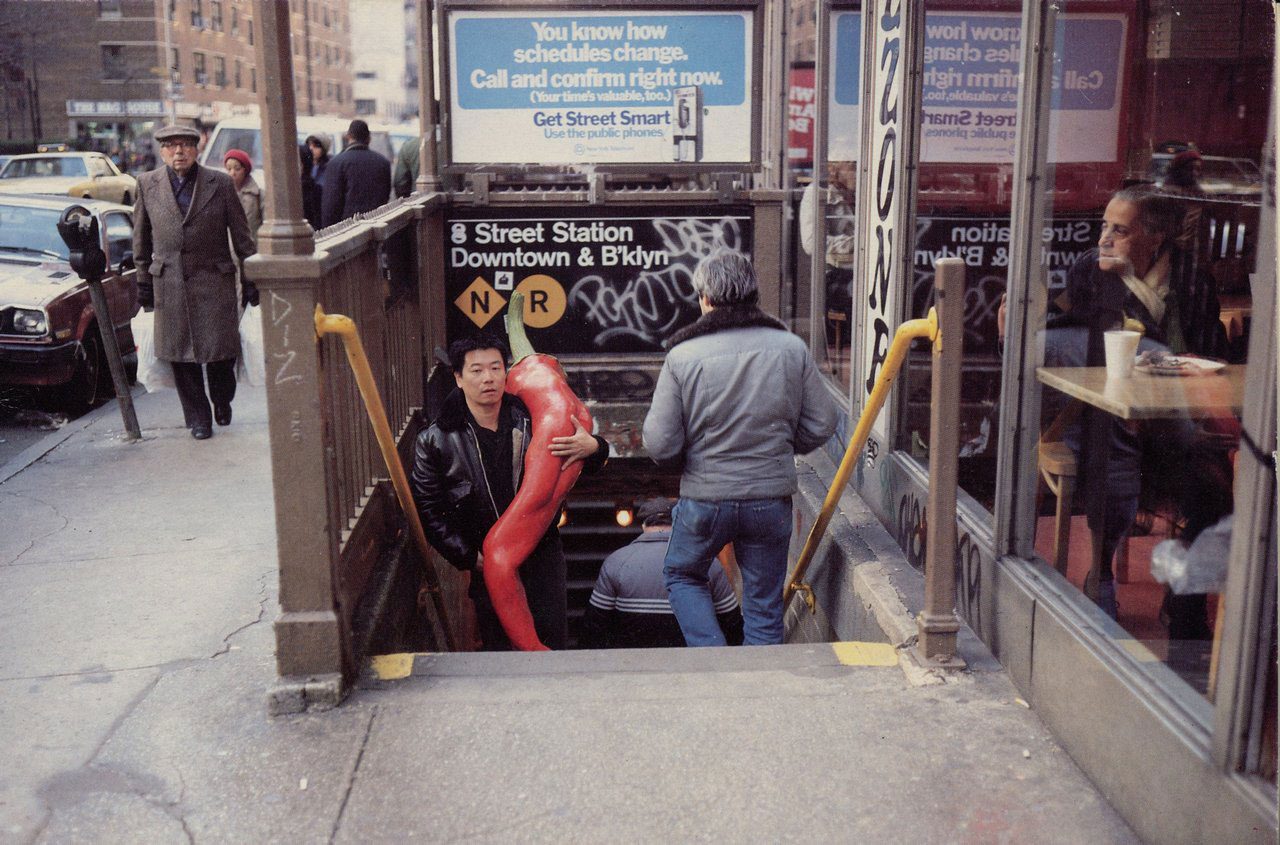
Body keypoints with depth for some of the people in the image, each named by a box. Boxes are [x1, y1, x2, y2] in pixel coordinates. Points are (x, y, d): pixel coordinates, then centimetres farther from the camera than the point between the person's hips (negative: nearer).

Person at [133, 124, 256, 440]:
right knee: (181, 356, 4)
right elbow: (141, 238, 13)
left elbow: (241, 235, 4)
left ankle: (222, 401, 28)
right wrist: (143, 281, 14)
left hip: (214, 281, -1)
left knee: (221, 349, -1)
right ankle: (198, 418, 17)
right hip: (169, 284, 2)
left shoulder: (220, 183, -1)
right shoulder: (147, 184, 5)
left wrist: (251, 279, 3)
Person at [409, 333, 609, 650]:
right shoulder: (436, 441, -3)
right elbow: (428, 511, -1)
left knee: (553, 642, 3)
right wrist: (469, 556, -8)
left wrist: (593, 447, -14)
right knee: (497, 646, 4)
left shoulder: (532, 420, -1)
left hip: (543, 555, 1)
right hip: (486, 564, -1)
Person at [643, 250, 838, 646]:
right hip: (772, 499, 2)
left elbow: (659, 444, -11)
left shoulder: (682, 356, -10)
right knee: (764, 604, 15)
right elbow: (821, 426, 0)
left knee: (682, 574, 24)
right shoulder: (792, 348, -3)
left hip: (704, 499, -2)